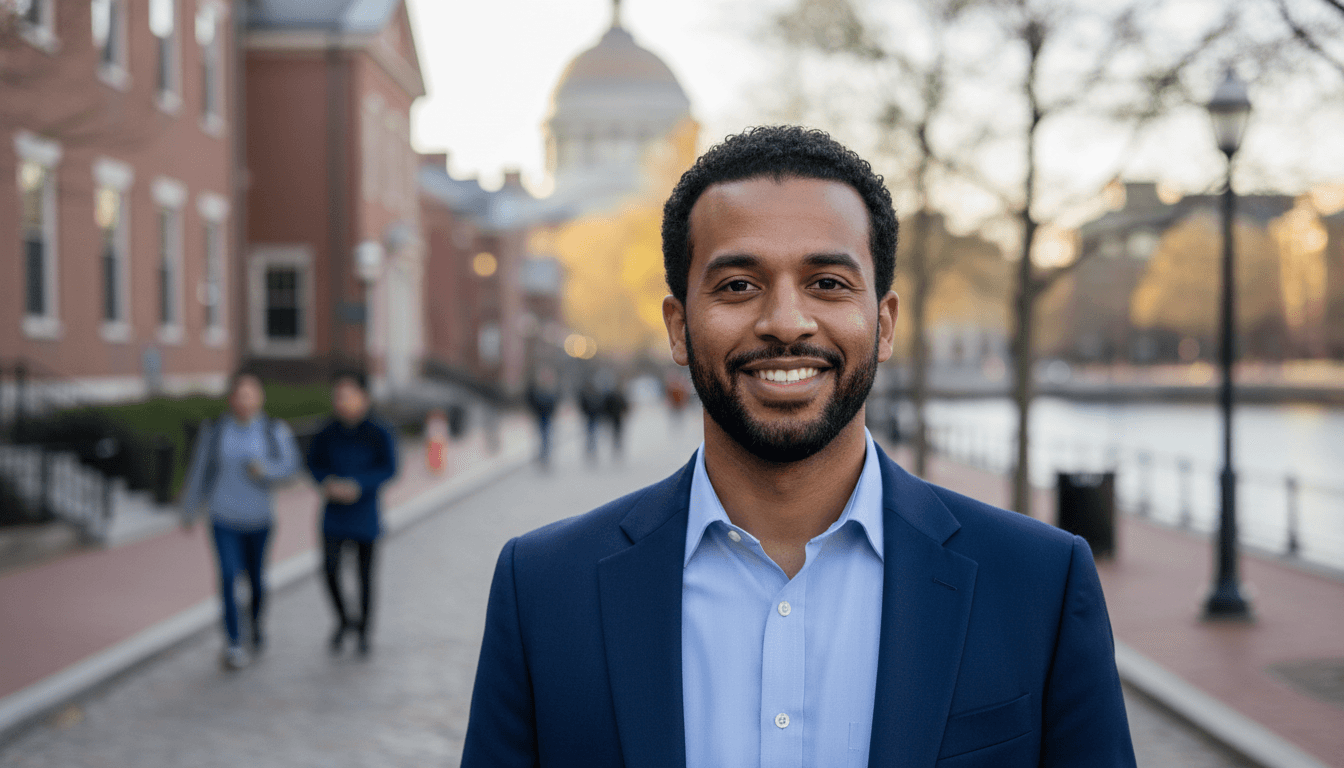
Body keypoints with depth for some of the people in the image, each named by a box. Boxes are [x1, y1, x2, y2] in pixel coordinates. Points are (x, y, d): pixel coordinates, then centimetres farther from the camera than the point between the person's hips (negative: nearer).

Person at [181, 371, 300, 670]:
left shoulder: (275, 431, -5)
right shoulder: (214, 430, -5)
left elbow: (290, 465, -9)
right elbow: (198, 471, 3)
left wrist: (266, 469, -30)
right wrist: (189, 511, 9)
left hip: (258, 518, 1)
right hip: (224, 518, -1)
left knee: (256, 577, 13)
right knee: (229, 575, -14)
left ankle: (256, 622, 42)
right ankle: (233, 644, -8)